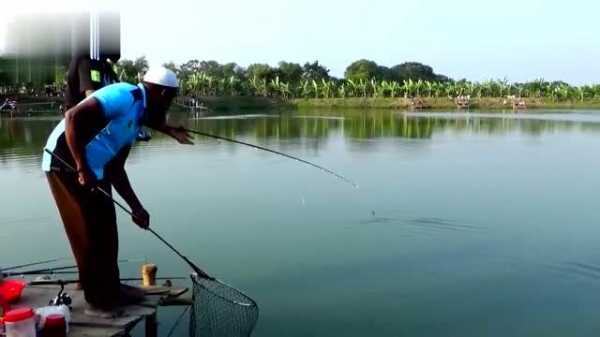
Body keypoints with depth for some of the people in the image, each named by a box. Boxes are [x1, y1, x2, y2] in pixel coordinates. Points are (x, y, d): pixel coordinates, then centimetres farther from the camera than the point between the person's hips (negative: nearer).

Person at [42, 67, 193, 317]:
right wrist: (82, 168, -26)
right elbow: (73, 116, -25)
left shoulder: (136, 119, 15)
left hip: (93, 171, 10)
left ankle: (112, 290, 29)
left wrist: (136, 207, 15)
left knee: (106, 230, 15)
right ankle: (97, 300, 12)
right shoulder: (125, 96, -14)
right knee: (89, 234, -2)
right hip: (66, 163, -10)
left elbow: (116, 169, 17)